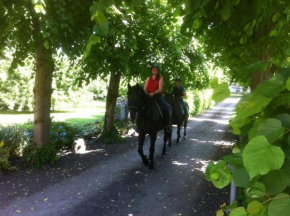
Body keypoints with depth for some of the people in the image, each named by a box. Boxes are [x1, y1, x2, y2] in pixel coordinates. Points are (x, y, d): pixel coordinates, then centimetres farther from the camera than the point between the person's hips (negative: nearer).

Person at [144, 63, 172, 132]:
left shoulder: (160, 78, 3)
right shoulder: (148, 78, 13)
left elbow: (160, 89, -9)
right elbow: (145, 89, 7)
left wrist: (153, 93, -26)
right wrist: (147, 94, -14)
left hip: (158, 96, -3)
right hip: (149, 97, 3)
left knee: (166, 108, -25)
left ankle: (168, 124, -12)